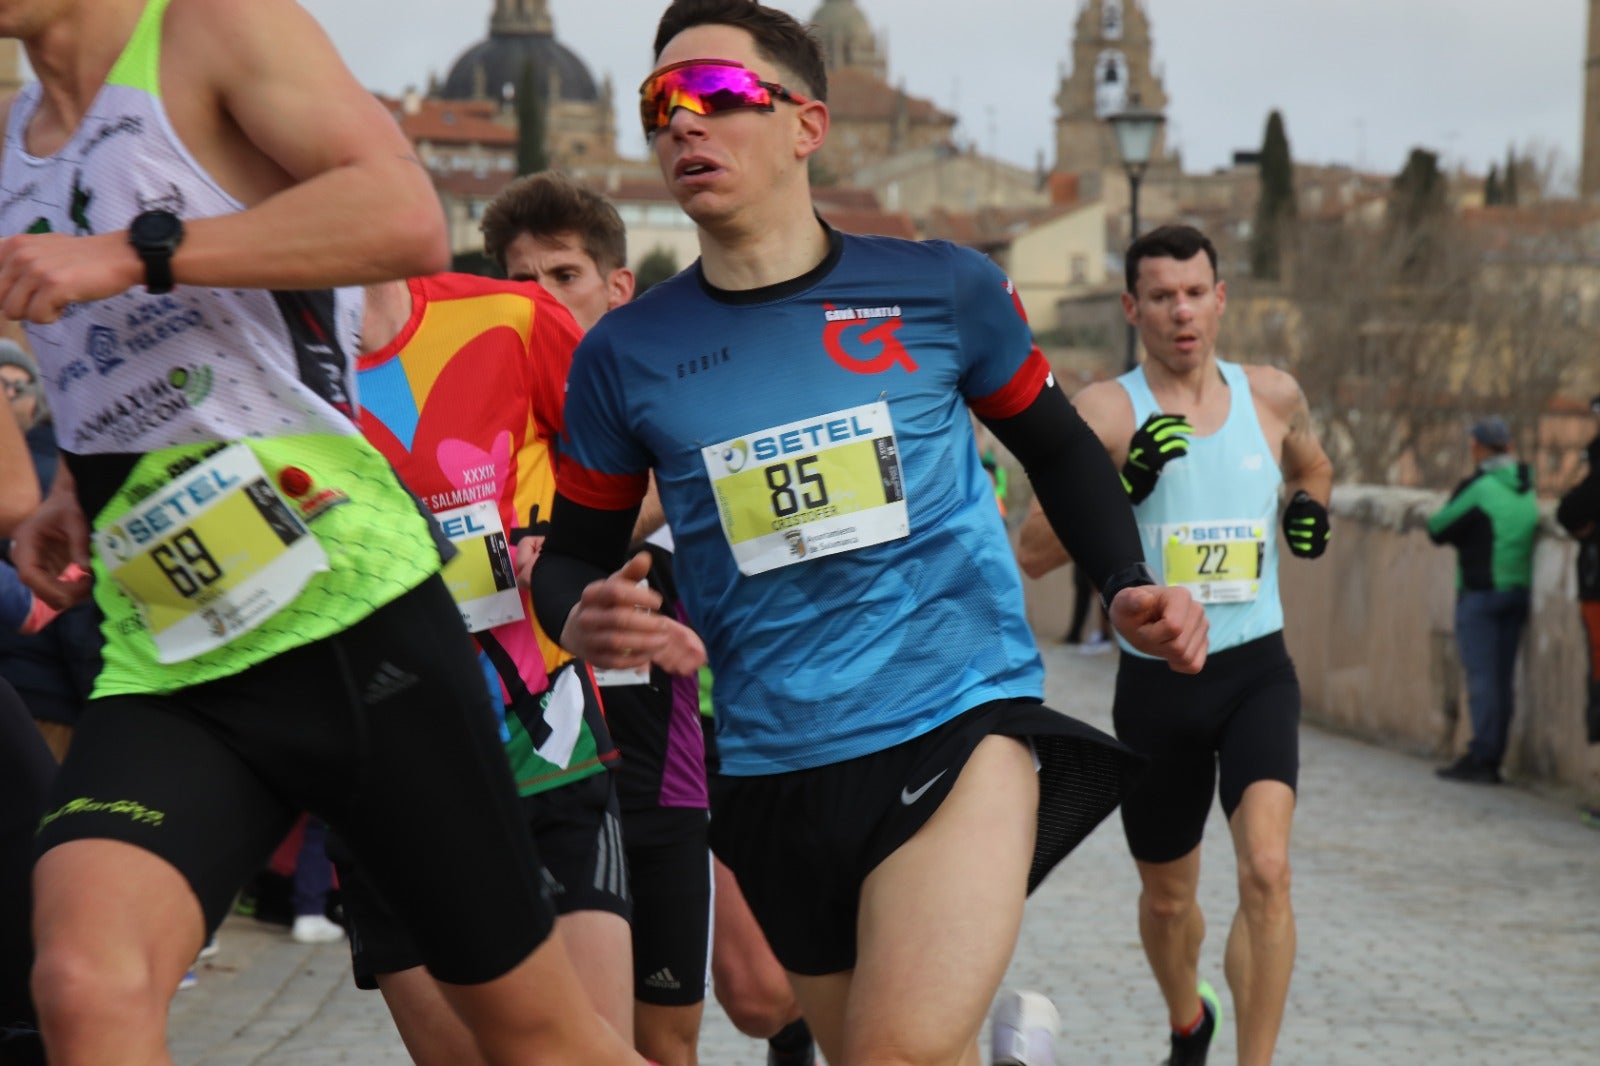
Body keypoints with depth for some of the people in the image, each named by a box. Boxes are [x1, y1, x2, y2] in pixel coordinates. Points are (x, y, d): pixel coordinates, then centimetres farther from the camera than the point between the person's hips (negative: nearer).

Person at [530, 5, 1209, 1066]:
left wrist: (1128, 585, 0)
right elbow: (574, 553, 11)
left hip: (965, 722, -3)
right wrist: (583, 621, -11)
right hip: (778, 773, 3)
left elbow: (1058, 448, 15)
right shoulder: (625, 355, 3)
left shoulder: (943, 290, 0)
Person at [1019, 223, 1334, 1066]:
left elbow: (1310, 465, 26)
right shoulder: (1105, 413, -8)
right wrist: (1123, 484, -27)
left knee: (1266, 871, -22)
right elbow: (1032, 554, -13)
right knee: (1166, 897, 17)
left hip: (1256, 672, 0)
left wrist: (1309, 507, 2)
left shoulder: (1273, 396, 2)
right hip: (1155, 683, 0)